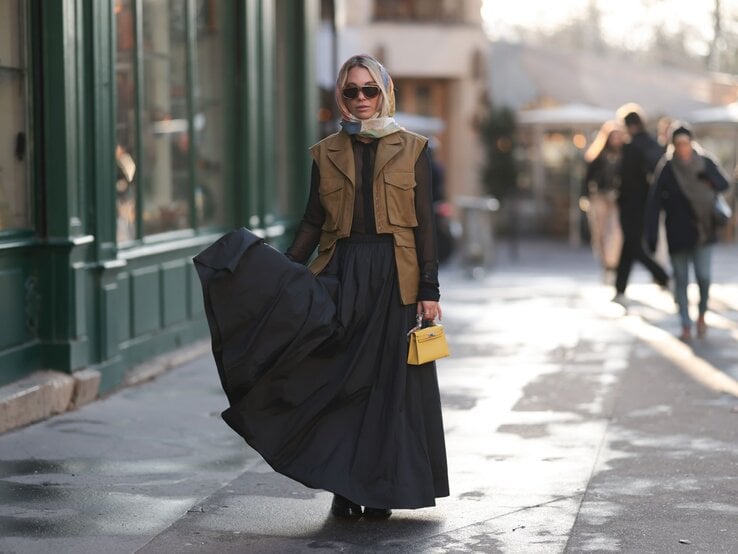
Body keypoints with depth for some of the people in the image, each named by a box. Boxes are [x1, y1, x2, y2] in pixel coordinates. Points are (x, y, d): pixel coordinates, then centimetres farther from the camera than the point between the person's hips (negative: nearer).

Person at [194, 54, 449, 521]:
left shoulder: (412, 149, 4)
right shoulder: (327, 154, 10)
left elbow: (425, 224, 1)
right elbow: (313, 222, 10)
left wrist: (429, 289, -5)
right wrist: (285, 273, -1)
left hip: (394, 276, -2)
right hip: (341, 274, 2)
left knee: (389, 381, 1)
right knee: (342, 381, 0)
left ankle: (383, 489, 10)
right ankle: (345, 488, 6)